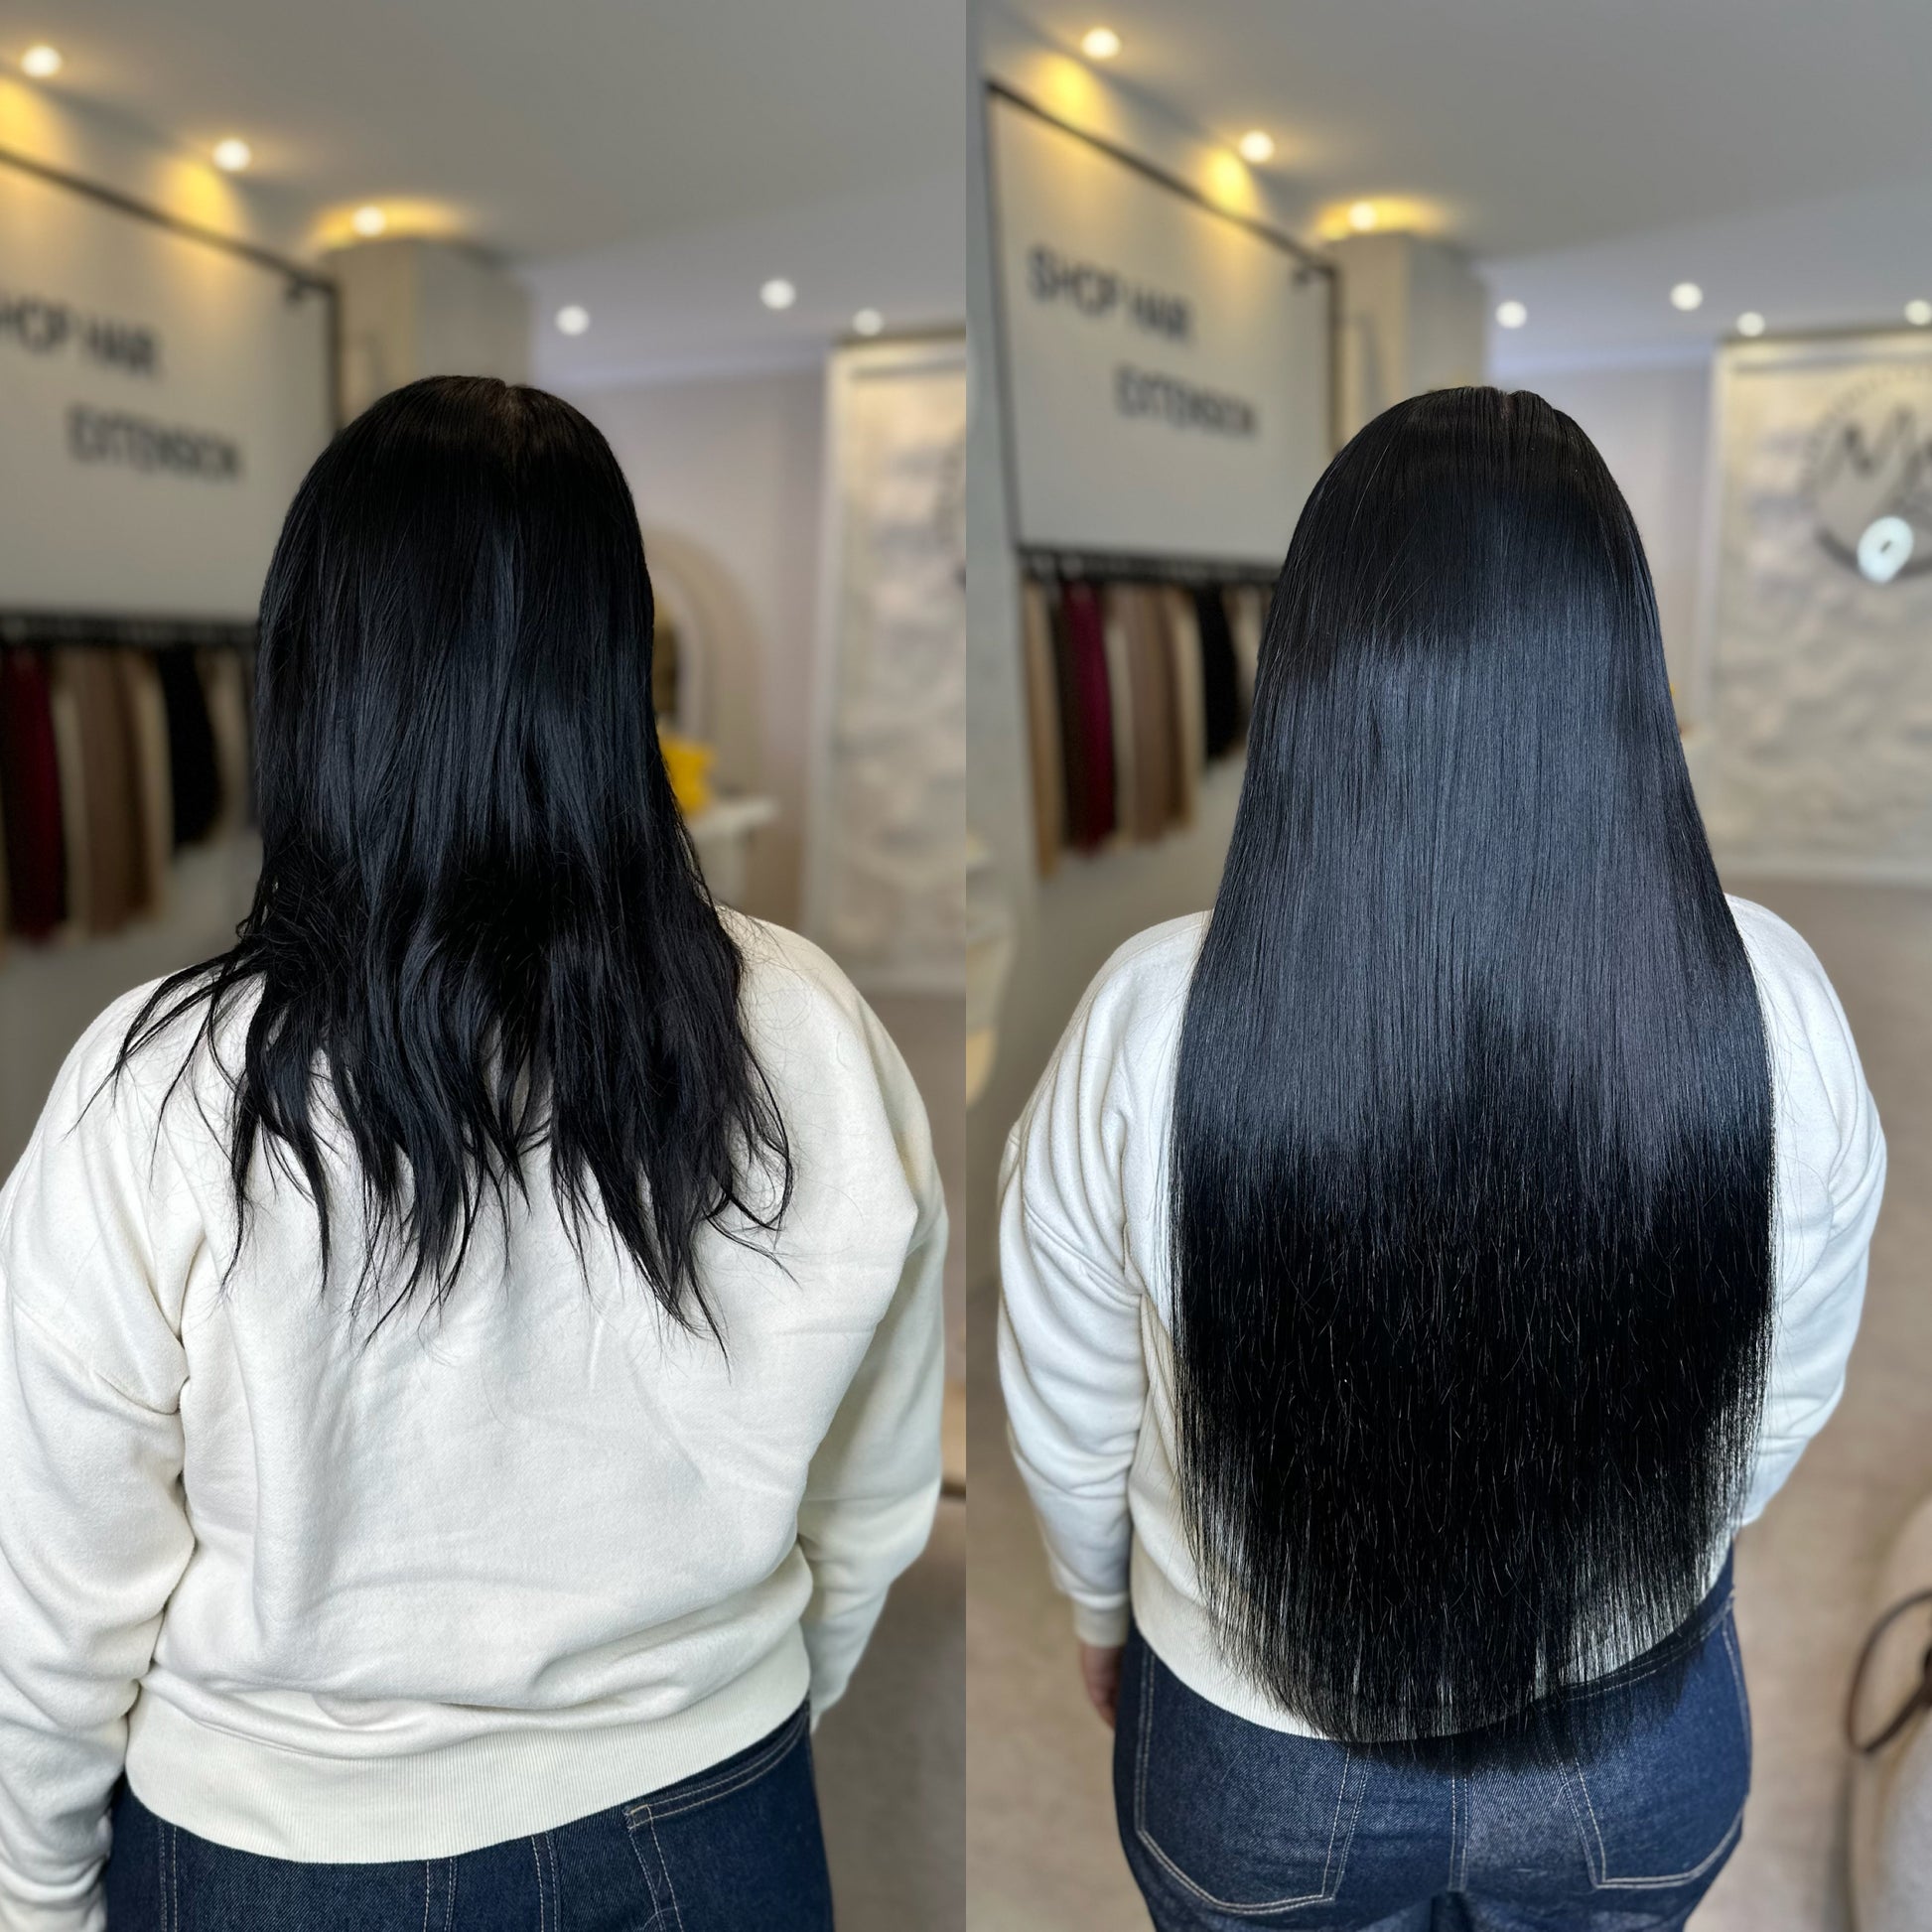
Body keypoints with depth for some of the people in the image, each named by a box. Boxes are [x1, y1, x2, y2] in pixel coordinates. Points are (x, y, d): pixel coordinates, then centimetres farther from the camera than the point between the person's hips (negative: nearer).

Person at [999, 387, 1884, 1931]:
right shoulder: (1771, 1006, -24)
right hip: (1647, 1754, 2)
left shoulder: (1154, 1026, -30)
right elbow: (1788, 1398, -6)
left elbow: (1069, 1416, -13)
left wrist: (1102, 1605, 8)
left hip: (1259, 1762, -1)